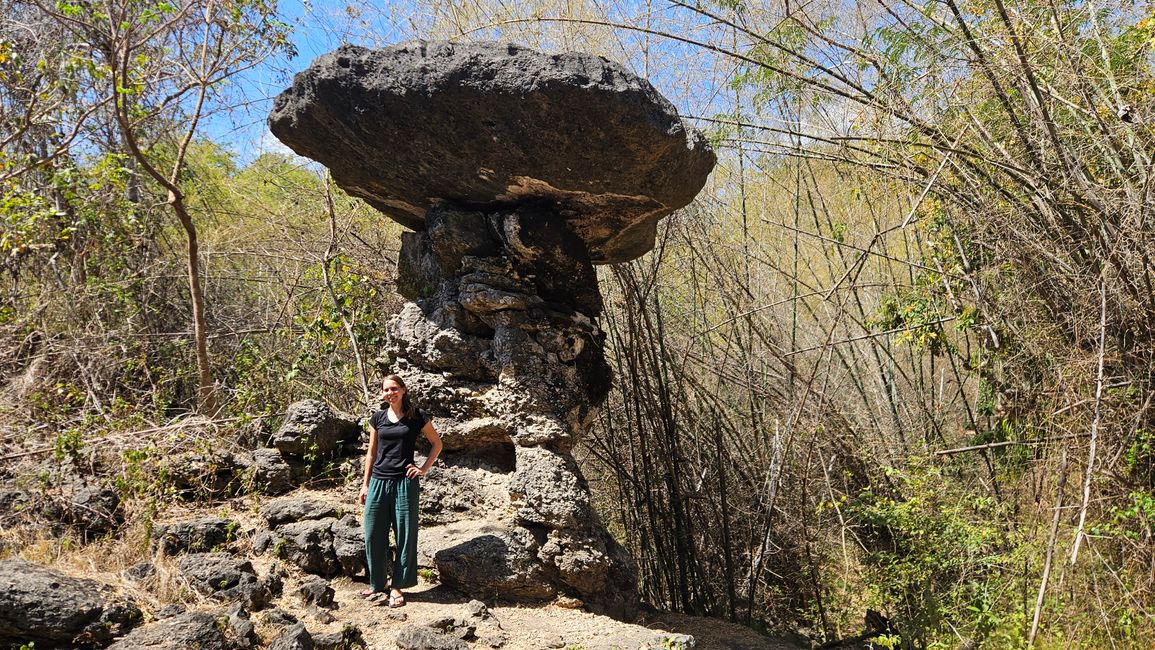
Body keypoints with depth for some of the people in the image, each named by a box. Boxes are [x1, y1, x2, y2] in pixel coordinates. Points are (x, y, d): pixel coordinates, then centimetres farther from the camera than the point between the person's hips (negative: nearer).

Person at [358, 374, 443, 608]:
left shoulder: (417, 417, -1)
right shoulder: (378, 418, 8)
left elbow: (437, 443, 8)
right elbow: (371, 452, 14)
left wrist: (424, 468, -2)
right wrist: (365, 484, 11)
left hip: (405, 483, -3)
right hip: (378, 482, 3)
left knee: (405, 534, 2)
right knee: (373, 535, 4)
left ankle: (397, 586, 14)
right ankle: (378, 583, 20)